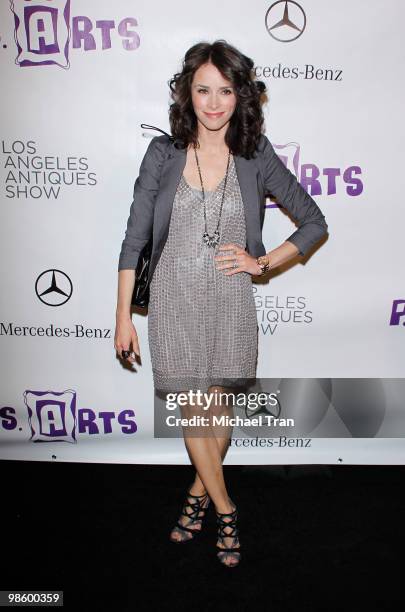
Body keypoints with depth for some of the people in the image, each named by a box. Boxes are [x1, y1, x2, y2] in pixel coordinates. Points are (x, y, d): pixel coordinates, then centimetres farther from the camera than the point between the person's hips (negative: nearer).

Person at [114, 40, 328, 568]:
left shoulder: (256, 157, -2)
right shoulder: (163, 153, -3)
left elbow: (314, 222, 6)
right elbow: (134, 238, -1)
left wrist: (263, 262, -6)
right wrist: (123, 316, -2)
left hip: (231, 301, 1)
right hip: (174, 298, 0)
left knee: (220, 409, 13)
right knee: (192, 413, 5)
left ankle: (200, 491, 39)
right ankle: (225, 510, 27)